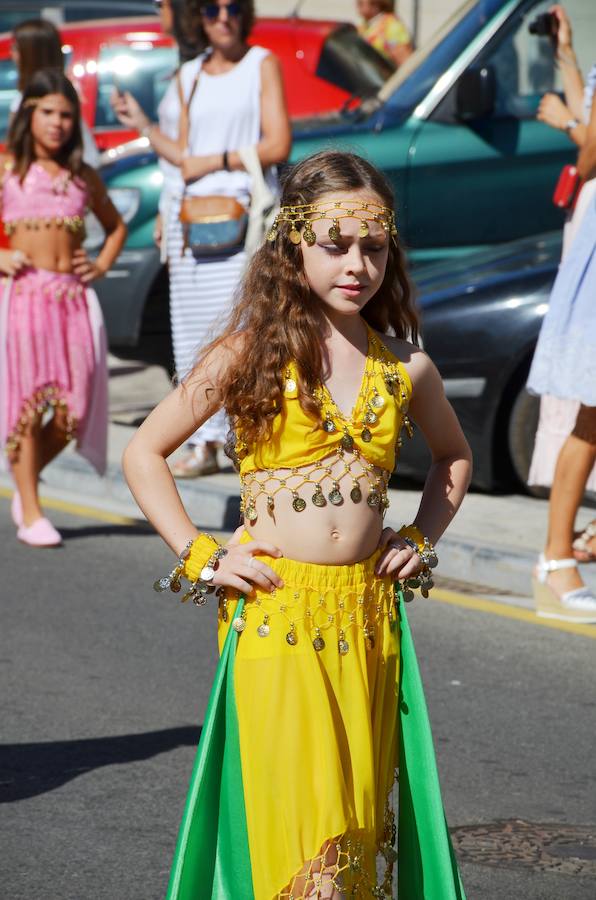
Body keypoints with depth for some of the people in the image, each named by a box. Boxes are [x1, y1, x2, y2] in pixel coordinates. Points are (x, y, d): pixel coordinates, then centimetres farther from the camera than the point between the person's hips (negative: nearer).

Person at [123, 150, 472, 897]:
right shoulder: (251, 354, -3)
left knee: (362, 820, 8)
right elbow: (144, 453, 3)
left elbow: (453, 455, 28)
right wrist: (199, 556, -4)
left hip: (367, 618, 4)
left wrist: (422, 539, 13)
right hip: (274, 616, -4)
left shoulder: (404, 368, 7)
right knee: (295, 816, -8)